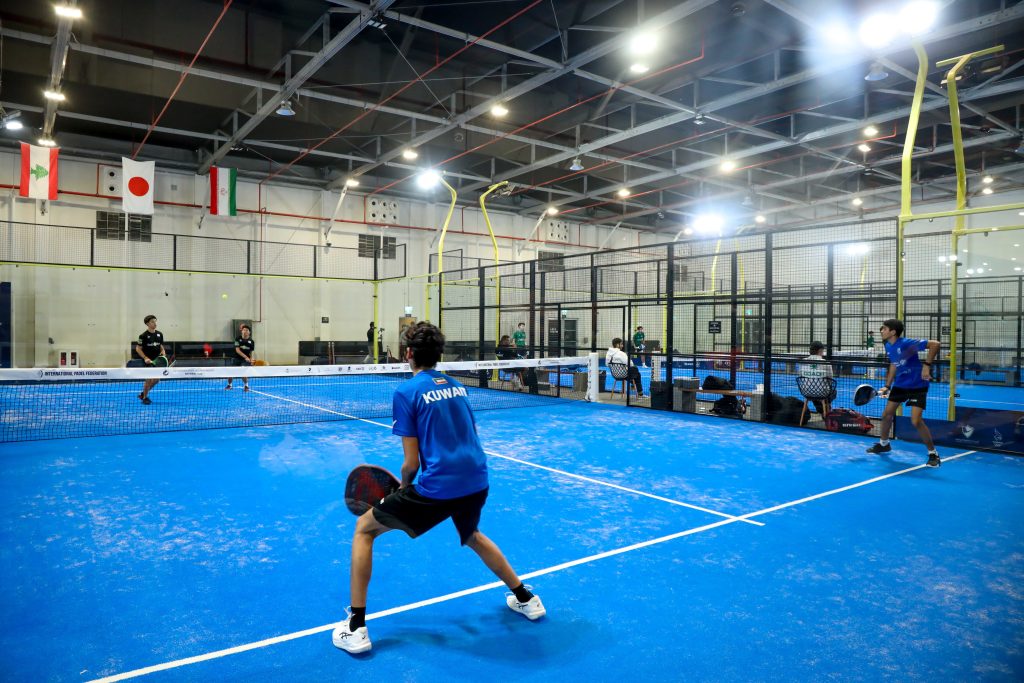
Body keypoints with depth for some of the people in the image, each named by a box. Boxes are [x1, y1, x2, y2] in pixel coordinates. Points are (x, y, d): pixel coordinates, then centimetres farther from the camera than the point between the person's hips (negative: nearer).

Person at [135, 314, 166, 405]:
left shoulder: (159, 334, 6)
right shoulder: (143, 335, -10)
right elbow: (138, 348, -8)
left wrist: (163, 351, -3)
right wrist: (145, 358, -19)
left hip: (157, 360, 6)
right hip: (147, 361, -6)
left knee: (156, 379, 9)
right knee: (149, 379, -4)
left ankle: (143, 394, 29)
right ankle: (144, 397, 13)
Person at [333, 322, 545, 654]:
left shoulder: (406, 392, -5)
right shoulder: (456, 385, 13)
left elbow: (411, 462, -7)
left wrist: (404, 487, 13)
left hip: (437, 488, -6)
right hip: (477, 483, 6)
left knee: (364, 528, 14)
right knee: (472, 535, 38)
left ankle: (355, 627, 14)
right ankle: (524, 598, 44)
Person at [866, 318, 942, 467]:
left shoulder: (906, 343, -25)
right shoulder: (888, 346, 0)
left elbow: (935, 344, -28)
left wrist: (927, 365, -32)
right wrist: (887, 386, 11)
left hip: (917, 386, -8)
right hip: (900, 385, 8)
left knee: (916, 421, -16)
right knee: (886, 415, 11)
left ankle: (933, 453, 2)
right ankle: (883, 444, 34)